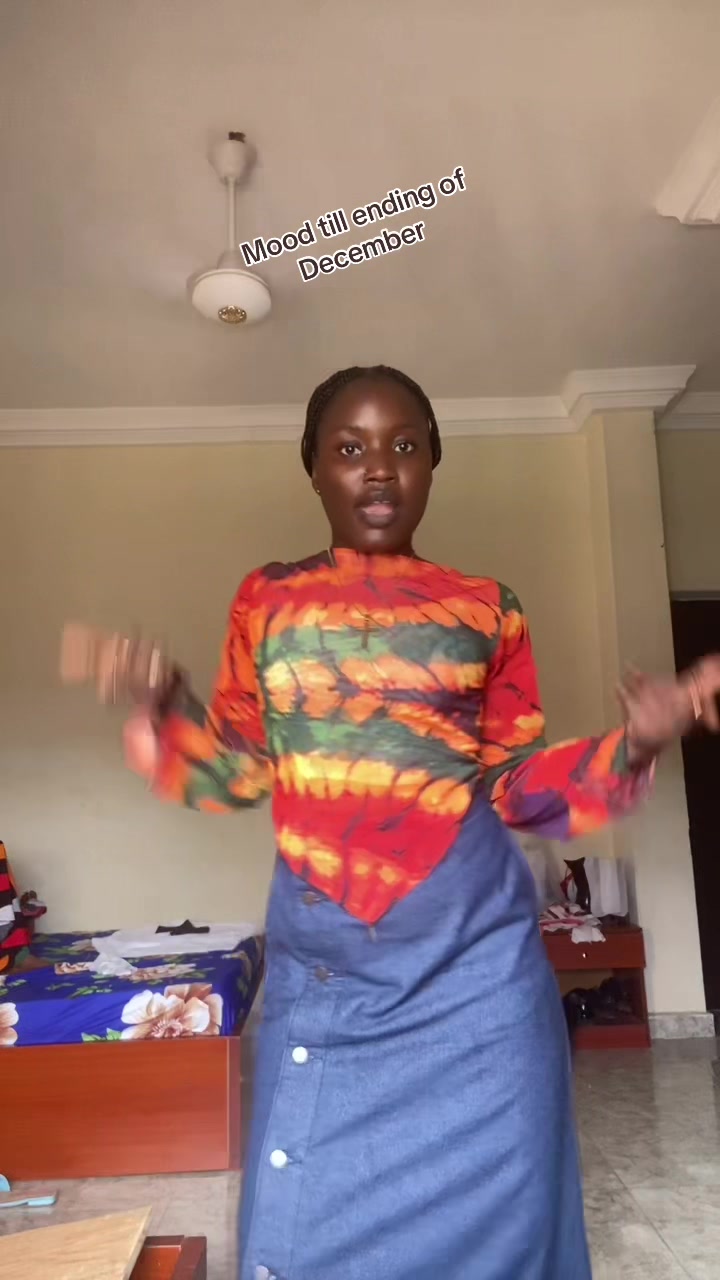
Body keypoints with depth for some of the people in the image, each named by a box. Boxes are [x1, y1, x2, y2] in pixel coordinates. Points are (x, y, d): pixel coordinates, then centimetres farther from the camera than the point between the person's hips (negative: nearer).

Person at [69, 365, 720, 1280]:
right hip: (321, 963, 1)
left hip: (472, 956, 0)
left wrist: (634, 740, -10)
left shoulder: (487, 611, 1)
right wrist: (161, 703, -9)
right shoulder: (267, 602, 4)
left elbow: (519, 786, 4)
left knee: (484, 1204, 13)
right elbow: (237, 774, 7)